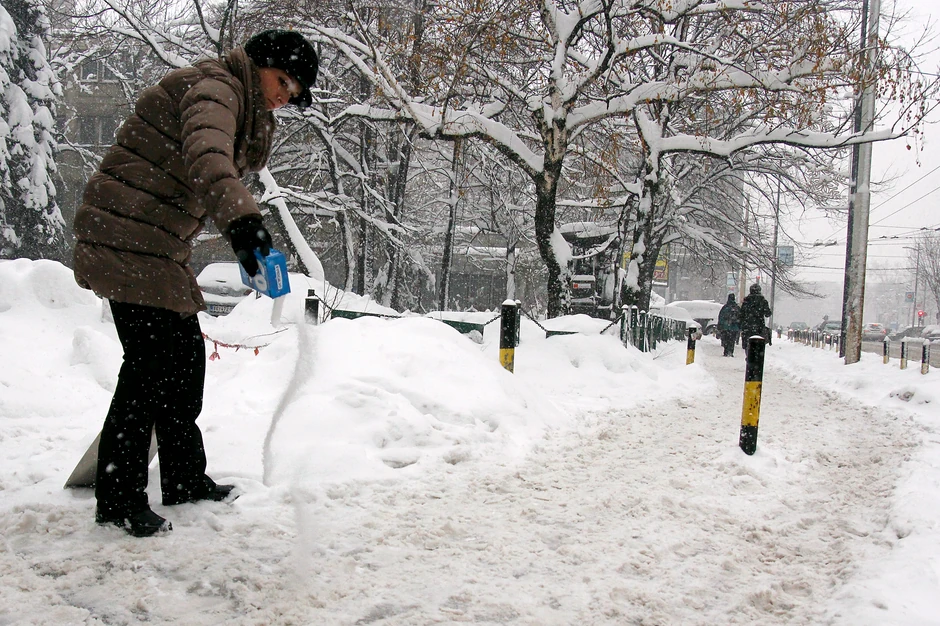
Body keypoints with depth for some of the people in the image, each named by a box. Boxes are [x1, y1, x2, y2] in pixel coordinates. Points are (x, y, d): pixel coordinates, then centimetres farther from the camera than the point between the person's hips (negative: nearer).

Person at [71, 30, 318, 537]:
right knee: (149, 363, -11)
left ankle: (184, 480, 25)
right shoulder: (214, 87, -15)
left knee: (187, 354, 13)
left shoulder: (243, 105, 20)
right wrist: (241, 219, -50)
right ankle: (118, 499, 0)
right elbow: (206, 157, -38)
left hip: (159, 247, 11)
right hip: (127, 238, -11)